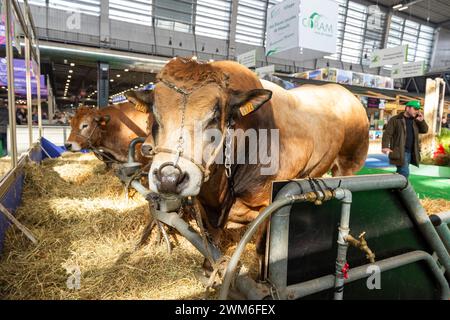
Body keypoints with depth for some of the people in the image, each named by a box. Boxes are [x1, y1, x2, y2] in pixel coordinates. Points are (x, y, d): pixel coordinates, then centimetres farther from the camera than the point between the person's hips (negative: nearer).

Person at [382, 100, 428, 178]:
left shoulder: (415, 121, 16)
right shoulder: (395, 120, -5)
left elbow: (425, 130, 20)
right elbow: (387, 134, -11)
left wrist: (421, 121, 3)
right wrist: (385, 146, -23)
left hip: (411, 152, 7)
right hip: (400, 152, -7)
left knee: (401, 173, 13)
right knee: (404, 173, -14)